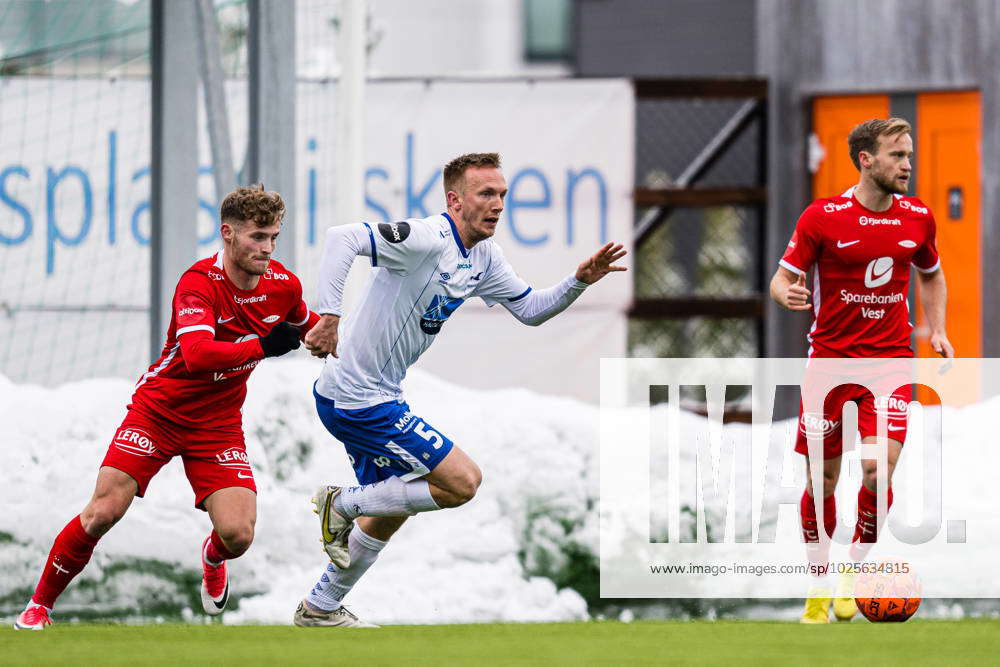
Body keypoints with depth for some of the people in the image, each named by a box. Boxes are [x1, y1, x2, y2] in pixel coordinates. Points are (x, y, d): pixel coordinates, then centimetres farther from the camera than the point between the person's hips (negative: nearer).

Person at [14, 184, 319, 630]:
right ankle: (39, 606, 7)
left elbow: (308, 327, 19)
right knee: (103, 513, -14)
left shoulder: (284, 285, -6)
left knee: (237, 535, -13)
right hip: (159, 410, -4)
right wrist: (263, 347, -37)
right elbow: (197, 355, -40)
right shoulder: (199, 283, -24)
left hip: (218, 425, 4)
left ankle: (213, 560, 27)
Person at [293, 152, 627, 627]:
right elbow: (343, 237, -34)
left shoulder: (484, 258, 7)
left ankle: (319, 610, 35)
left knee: (391, 509, 23)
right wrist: (328, 316, -40)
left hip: (375, 397, 10)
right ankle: (345, 505, 1)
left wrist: (580, 280, 1)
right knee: (463, 481, -11)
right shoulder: (426, 240, -23)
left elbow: (531, 309, 18)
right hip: (358, 401, -10)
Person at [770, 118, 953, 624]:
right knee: (821, 481, 2)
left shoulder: (918, 218, 4)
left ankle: (855, 574, 3)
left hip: (889, 359, 1)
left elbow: (931, 275, 22)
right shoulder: (822, 217, -7)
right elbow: (783, 279, -2)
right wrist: (789, 295, -25)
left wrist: (936, 331, 8)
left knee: (879, 468, -18)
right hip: (830, 356, -1)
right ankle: (819, 589, 19)